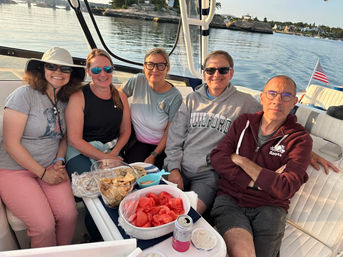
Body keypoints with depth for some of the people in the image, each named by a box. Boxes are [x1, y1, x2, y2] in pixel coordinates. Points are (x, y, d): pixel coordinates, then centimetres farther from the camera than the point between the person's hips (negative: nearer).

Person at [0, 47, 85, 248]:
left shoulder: (65, 101, 6)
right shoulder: (24, 95, -11)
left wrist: (59, 162, -2)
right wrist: (43, 173, -12)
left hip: (50, 168, 5)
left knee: (69, 215, -16)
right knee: (44, 225, -19)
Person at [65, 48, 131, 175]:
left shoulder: (121, 96, 8)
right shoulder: (78, 97, -7)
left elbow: (125, 131, 12)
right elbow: (74, 140, -11)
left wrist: (113, 154, -6)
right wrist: (105, 157, -14)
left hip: (112, 152, 4)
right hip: (82, 153, -4)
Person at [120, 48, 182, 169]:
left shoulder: (175, 97, -13)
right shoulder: (137, 81, -7)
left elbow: (168, 134, -8)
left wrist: (153, 156, -14)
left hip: (160, 146, -2)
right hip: (138, 142, 2)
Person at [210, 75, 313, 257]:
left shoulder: (300, 139, -1)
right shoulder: (244, 122, 9)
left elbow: (285, 189, -14)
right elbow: (217, 157, -2)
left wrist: (241, 160, -8)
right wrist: (255, 182, -12)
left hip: (269, 208, 0)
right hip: (230, 199, 1)